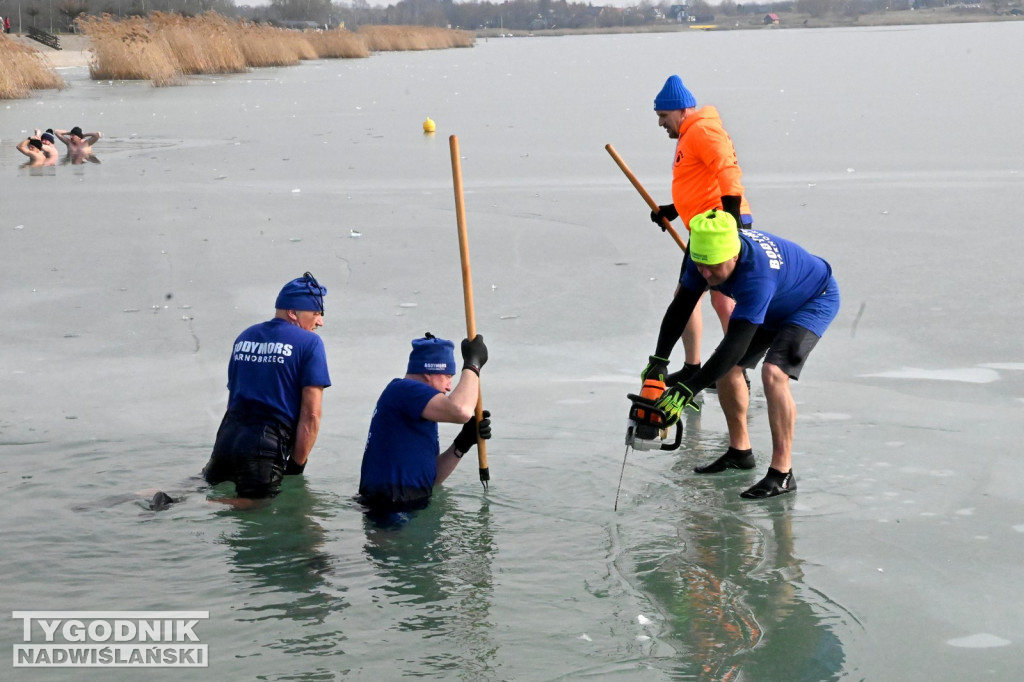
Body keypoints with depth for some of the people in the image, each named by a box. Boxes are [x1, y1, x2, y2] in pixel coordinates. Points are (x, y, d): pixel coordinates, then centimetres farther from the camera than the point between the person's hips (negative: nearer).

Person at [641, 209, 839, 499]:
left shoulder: (756, 275, -44)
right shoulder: (706, 253, -21)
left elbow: (736, 344, -46)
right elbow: (680, 308, -11)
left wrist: (686, 391, -48)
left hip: (815, 299, -8)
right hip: (773, 304, 8)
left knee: (774, 372, -27)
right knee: (726, 365, 4)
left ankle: (782, 474, -22)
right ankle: (739, 451, 21)